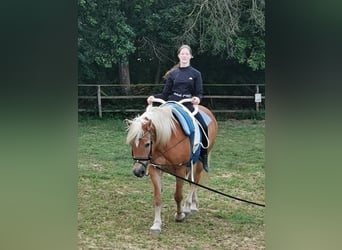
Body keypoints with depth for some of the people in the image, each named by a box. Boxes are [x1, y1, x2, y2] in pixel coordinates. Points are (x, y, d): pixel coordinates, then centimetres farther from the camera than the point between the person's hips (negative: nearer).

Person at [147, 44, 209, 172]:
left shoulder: (196, 74, 8)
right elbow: (165, 94, 13)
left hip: (188, 105, -1)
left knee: (204, 127, -22)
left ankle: (203, 156, -3)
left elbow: (199, 93, 4)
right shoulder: (173, 74, 12)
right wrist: (153, 97, -5)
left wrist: (197, 99, -20)